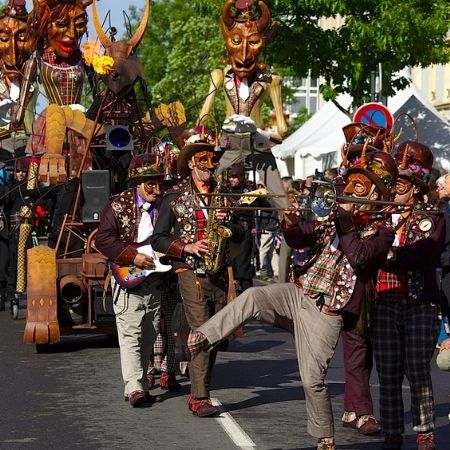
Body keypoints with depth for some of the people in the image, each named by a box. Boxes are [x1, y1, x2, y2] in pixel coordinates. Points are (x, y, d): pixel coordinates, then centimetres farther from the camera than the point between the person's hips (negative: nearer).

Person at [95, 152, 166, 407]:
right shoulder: (119, 205, -5)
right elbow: (103, 239, -10)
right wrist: (133, 256, -18)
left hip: (155, 281, 5)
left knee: (148, 338, 10)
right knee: (130, 336, -11)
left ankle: (141, 385, 20)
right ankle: (134, 388, -16)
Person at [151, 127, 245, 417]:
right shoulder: (175, 197, 1)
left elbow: (240, 235, 16)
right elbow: (158, 239, 1)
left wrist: (228, 222, -5)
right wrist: (186, 247, -13)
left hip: (219, 273, 5)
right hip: (191, 273, -5)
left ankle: (198, 393, 15)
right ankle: (200, 398, -13)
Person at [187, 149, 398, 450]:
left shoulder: (381, 231, -6)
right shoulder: (336, 218, 11)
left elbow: (358, 257, -26)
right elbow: (298, 239, 15)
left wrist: (346, 219, -21)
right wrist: (291, 222, -7)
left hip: (326, 312, -6)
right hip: (300, 292, 6)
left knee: (313, 380, -4)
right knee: (252, 297, -19)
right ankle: (201, 340, -18)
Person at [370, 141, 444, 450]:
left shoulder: (431, 218, 2)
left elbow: (423, 254, -15)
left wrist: (387, 254, -23)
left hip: (419, 304, -3)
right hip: (385, 305, 3)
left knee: (418, 372, -5)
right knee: (388, 375, 3)